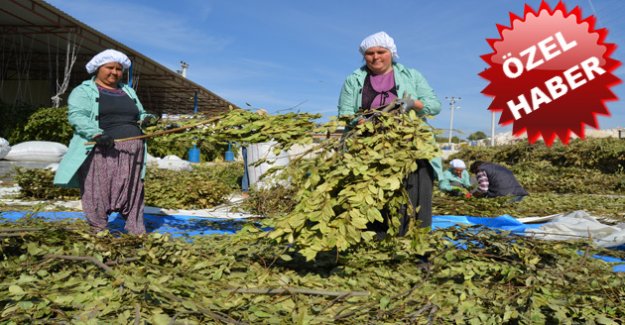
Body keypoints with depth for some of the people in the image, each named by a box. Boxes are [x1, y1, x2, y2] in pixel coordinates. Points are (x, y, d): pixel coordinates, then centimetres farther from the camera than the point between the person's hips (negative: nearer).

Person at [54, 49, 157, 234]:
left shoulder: (128, 91, 23)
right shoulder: (84, 91, 4)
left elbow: (140, 114, 26)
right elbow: (76, 116, -9)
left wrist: (146, 119, 1)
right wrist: (97, 134, -25)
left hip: (131, 152, 5)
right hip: (102, 151, -5)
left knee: (133, 193, 4)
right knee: (99, 193, -4)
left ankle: (135, 231, 9)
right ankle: (98, 231, 5)